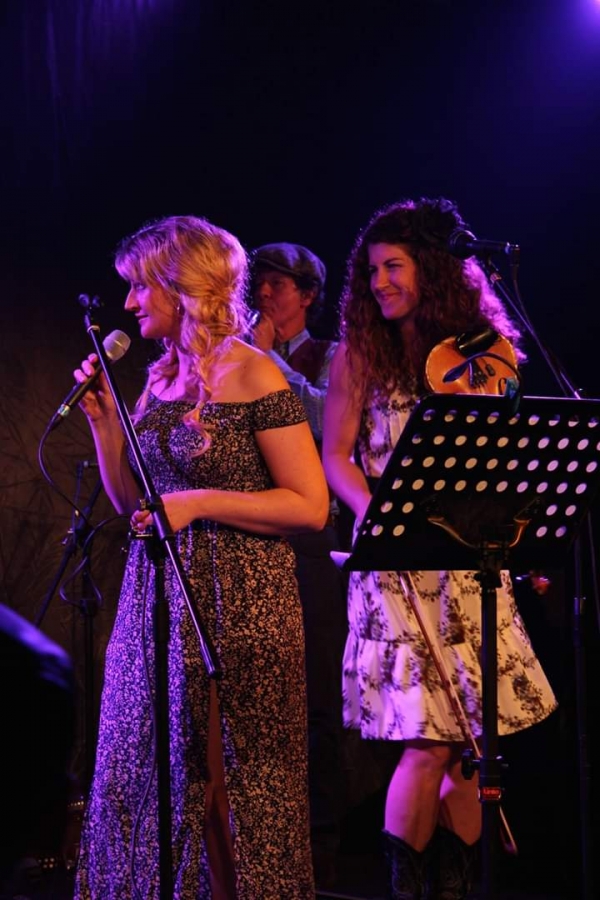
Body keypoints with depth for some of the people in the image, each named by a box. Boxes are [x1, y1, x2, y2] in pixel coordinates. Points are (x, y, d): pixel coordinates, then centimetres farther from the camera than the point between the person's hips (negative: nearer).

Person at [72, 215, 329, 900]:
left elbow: (310, 506, -13)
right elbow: (129, 500, 15)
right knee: (142, 778, 8)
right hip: (158, 598, 7)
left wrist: (200, 502, -17)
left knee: (225, 786, 0)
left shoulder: (253, 375, -10)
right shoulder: (160, 379, 12)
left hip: (236, 602, -7)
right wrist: (102, 417, 4)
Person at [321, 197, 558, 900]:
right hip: (397, 565, -3)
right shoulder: (360, 354, 4)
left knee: (470, 743, 2)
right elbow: (335, 458, 0)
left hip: (470, 563, 3)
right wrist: (378, 514, -16)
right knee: (428, 738, -10)